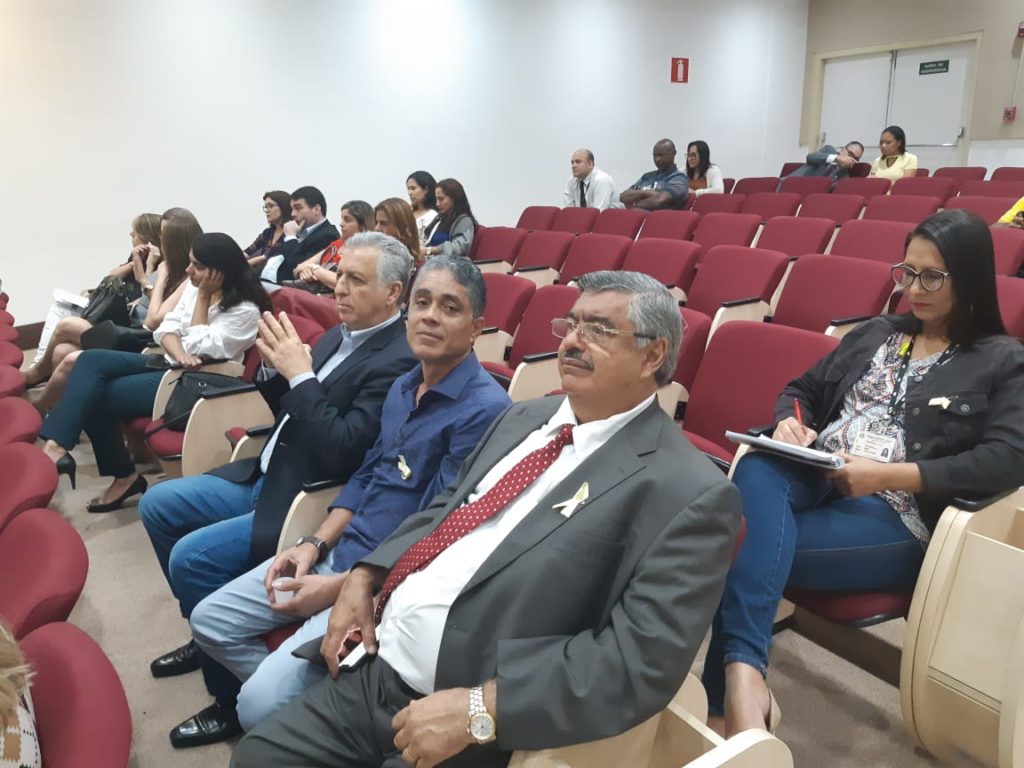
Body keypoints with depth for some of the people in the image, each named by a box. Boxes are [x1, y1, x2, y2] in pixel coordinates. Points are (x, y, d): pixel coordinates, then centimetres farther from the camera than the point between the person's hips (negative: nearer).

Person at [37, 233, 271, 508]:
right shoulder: (195, 287, 7)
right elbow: (166, 328, 2)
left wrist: (203, 297, -16)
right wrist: (180, 354, -20)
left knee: (95, 397, -13)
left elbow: (200, 348, -20)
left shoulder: (245, 310, -16)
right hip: (168, 363, 8)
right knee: (91, 360, -13)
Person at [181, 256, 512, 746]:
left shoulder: (484, 409, -19)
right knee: (209, 621, 10)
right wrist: (315, 544, 3)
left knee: (262, 705, -16)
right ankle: (299, 697, 22)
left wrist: (339, 587, -16)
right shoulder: (404, 386, 8)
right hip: (340, 550, 9)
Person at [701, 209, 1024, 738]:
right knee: (757, 472, -36)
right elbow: (802, 389, 25)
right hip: (814, 477, 4)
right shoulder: (875, 333, 23)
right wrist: (790, 422, -1)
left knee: (745, 538, -32)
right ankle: (741, 672, -46)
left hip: (897, 513, -4)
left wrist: (888, 475, -17)